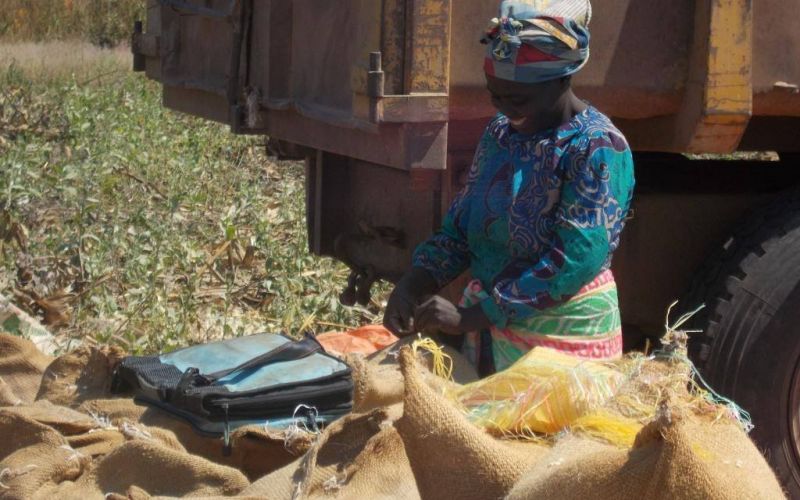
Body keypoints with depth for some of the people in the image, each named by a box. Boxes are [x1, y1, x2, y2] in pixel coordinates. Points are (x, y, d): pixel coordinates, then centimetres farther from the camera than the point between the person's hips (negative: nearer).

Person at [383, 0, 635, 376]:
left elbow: (576, 260, -24)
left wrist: (468, 318, -25)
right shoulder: (499, 134, 6)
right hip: (488, 325, 7)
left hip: (563, 332, -7)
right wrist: (412, 286, -9)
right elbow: (460, 228, 11)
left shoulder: (597, 148, -17)